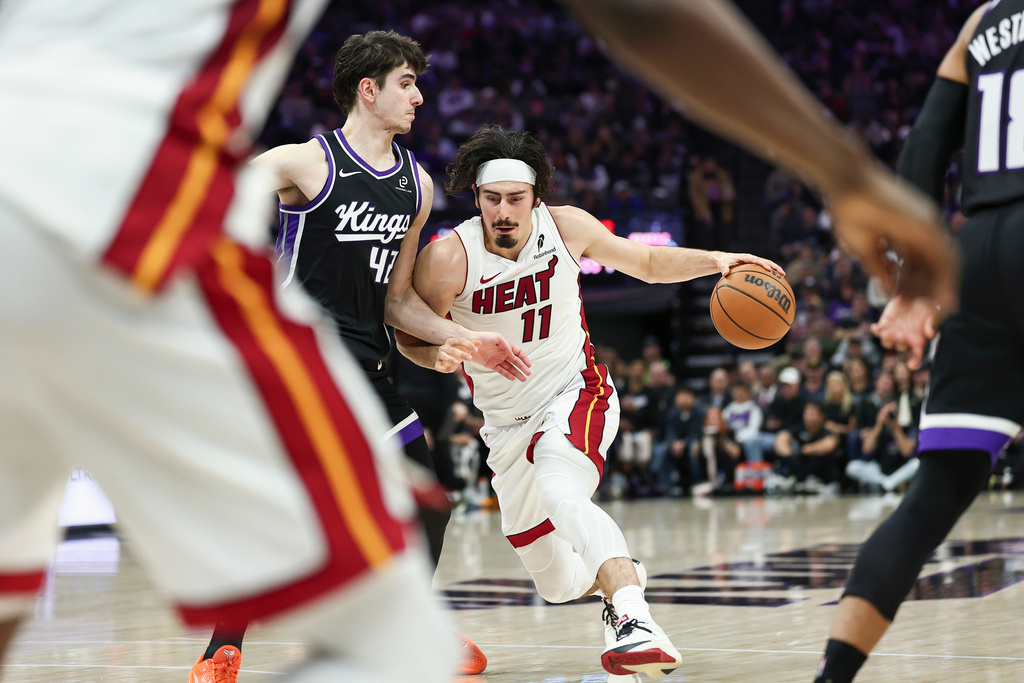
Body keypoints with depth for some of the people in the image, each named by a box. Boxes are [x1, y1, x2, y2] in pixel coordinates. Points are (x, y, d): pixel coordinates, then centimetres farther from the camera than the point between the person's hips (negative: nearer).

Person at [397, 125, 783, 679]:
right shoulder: (447, 259, -19)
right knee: (557, 584, 10)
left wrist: (714, 261, -10)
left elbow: (646, 263, 5)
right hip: (508, 422, 2)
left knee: (559, 489, -38)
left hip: (575, 394, -2)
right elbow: (410, 340, -6)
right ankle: (613, 585, 46)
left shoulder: (566, 227, -12)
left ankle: (634, 620, -49)